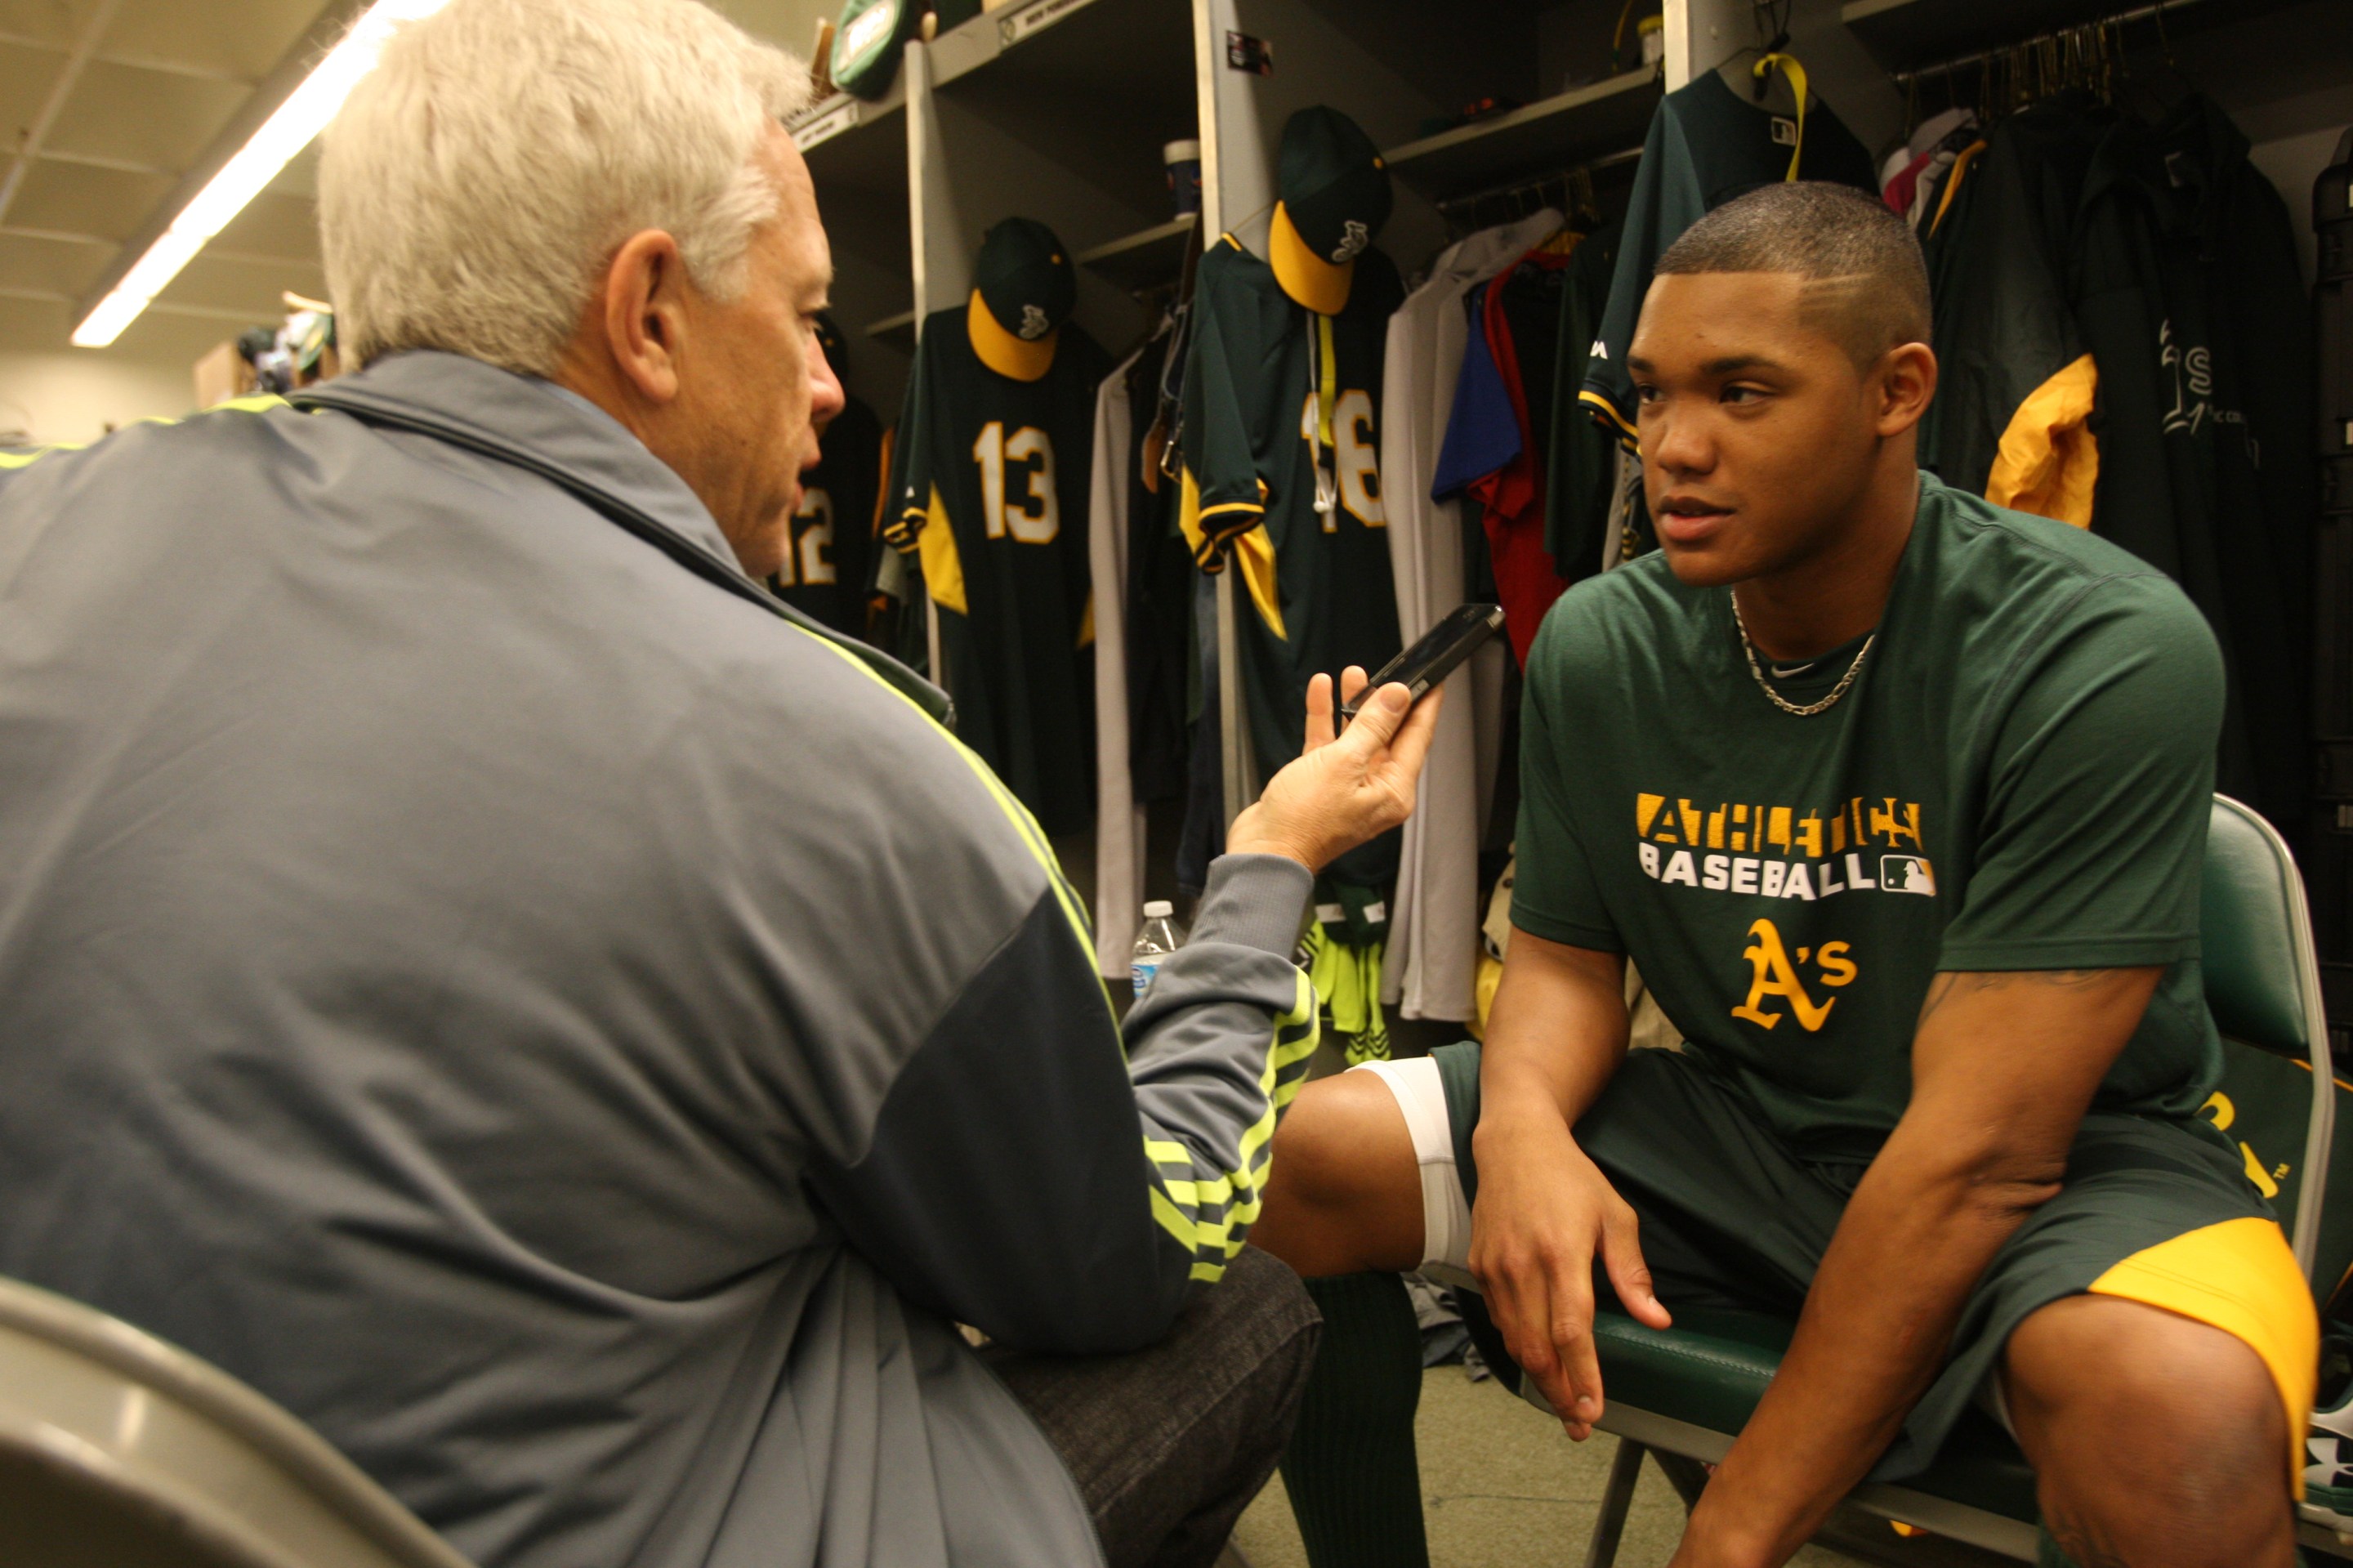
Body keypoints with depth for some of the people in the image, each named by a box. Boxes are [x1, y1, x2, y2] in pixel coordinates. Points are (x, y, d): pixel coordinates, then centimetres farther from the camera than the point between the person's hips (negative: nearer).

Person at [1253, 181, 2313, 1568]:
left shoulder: (2106, 658, -22)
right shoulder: (1598, 647, -5)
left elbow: (1981, 1151, -25)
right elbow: (1566, 953, 4)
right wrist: (1524, 1122, -21)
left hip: (2065, 1164, -4)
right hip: (1738, 1123, 5)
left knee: (2181, 1414, -38)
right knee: (1308, 1156, -8)